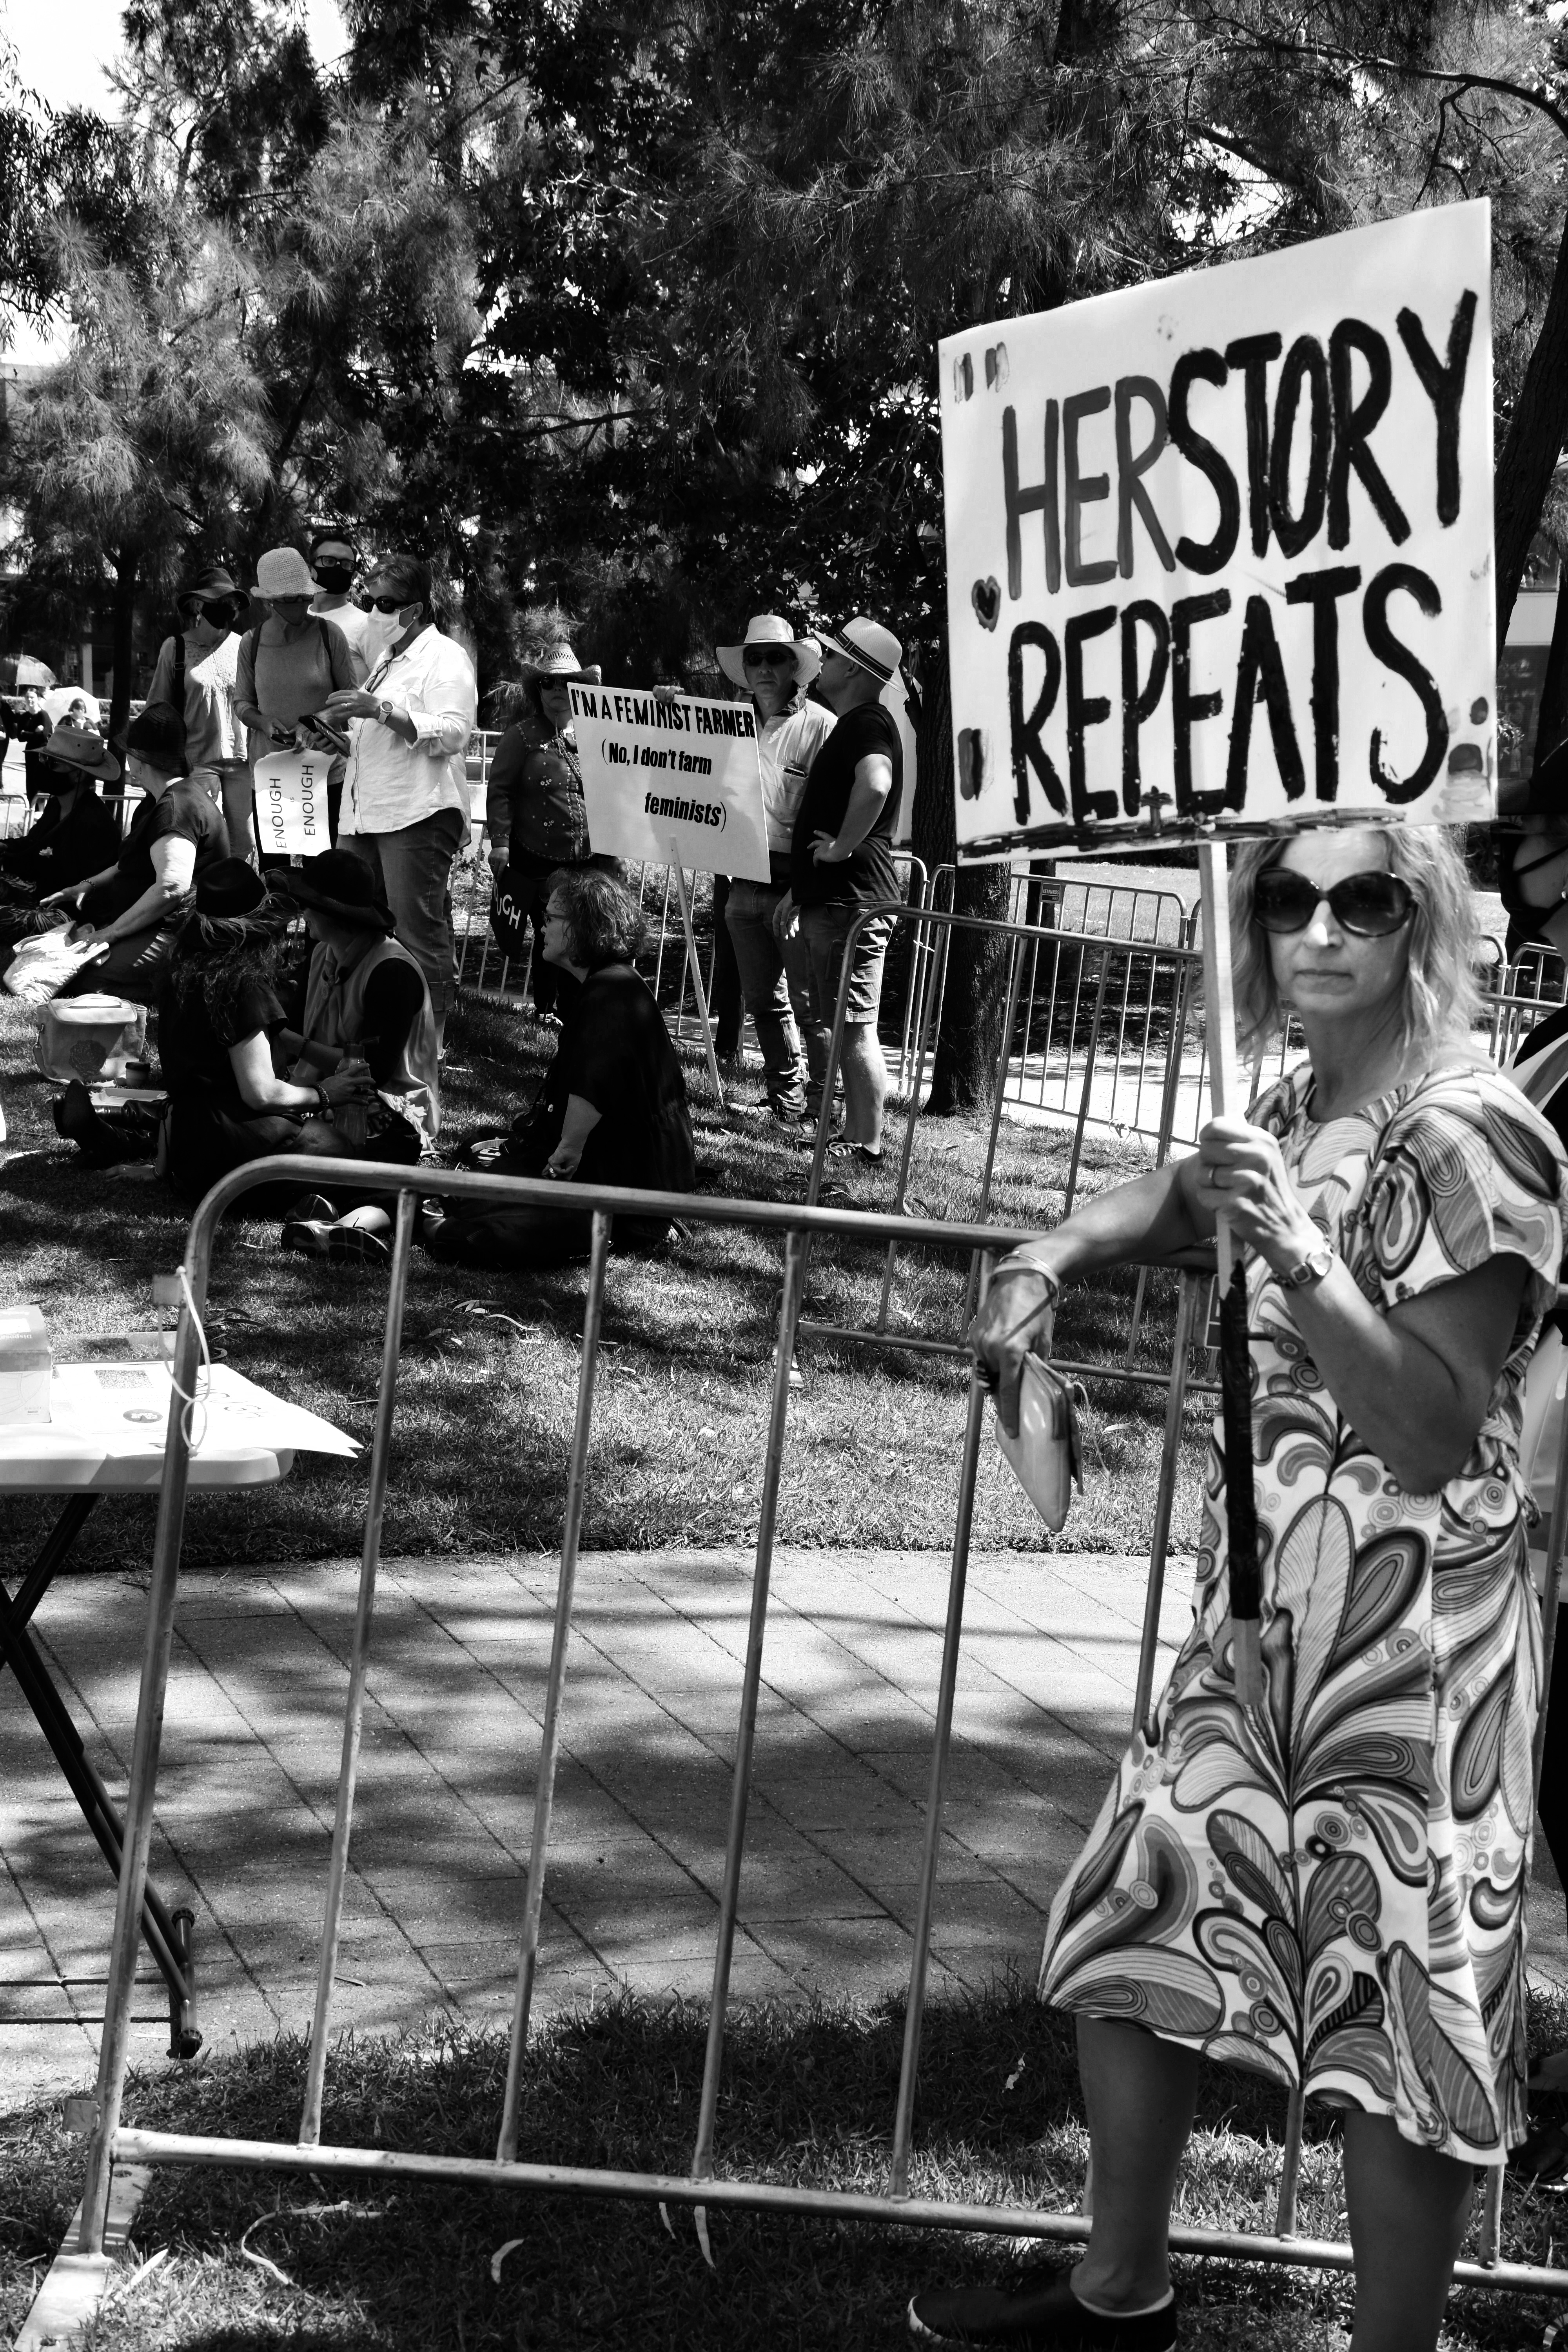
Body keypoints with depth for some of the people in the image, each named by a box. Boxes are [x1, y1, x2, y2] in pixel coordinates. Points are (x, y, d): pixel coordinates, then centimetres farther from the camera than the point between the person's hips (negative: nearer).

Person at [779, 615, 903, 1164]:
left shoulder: (868, 725, -13)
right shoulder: (848, 727, 21)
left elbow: (874, 787, -36)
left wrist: (842, 848, -25)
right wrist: (800, 889, 28)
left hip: (850, 902, -11)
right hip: (824, 898, 11)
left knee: (853, 1027, -10)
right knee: (816, 1019, 18)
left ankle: (865, 1146, -7)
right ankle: (817, 1118, 27)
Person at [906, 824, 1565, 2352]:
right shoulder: (1289, 1115, 8)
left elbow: (1438, 1430, -18)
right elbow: (1159, 1204, 30)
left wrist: (1297, 1251, -28)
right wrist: (1042, 1266, 10)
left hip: (1412, 1629, -8)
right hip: (1259, 1609, 8)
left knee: (1400, 1998, -1)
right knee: (1135, 1930, 14)